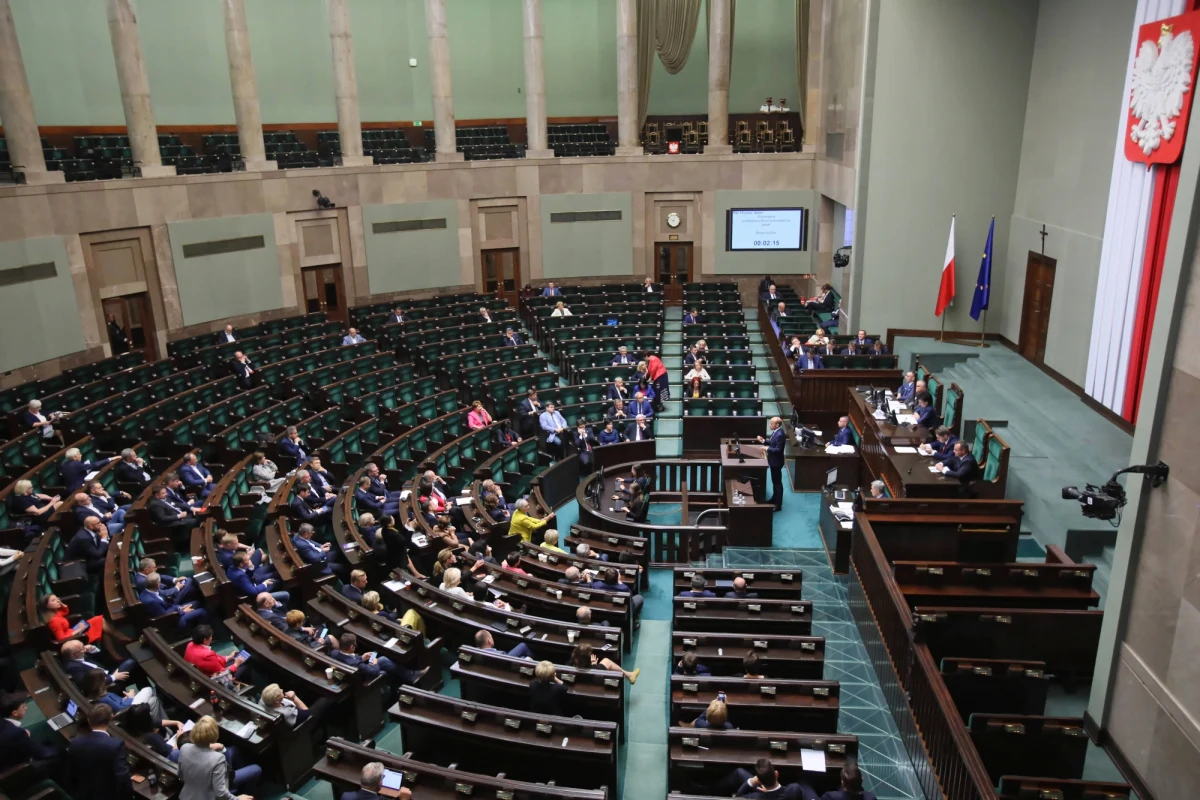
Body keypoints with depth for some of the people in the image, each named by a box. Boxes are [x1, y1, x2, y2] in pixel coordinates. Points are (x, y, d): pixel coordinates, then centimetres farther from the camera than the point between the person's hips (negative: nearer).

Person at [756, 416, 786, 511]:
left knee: (777, 482, 1)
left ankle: (778, 505, 10)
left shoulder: (780, 435, -28)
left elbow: (778, 450, -28)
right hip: (773, 461, 10)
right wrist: (764, 441, 4)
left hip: (776, 462, -10)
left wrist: (767, 449, -27)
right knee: (774, 482, 22)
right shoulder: (775, 432, 3)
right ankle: (774, 499, 37)